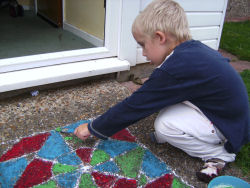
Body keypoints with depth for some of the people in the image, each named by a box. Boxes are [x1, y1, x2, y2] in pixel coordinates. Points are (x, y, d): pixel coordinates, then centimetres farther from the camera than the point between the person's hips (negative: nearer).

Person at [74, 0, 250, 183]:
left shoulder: (175, 70, -29)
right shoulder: (196, 49, -2)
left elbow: (134, 106, -23)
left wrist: (92, 128, -11)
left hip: (230, 131, -8)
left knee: (164, 125, -22)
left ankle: (220, 154, -1)